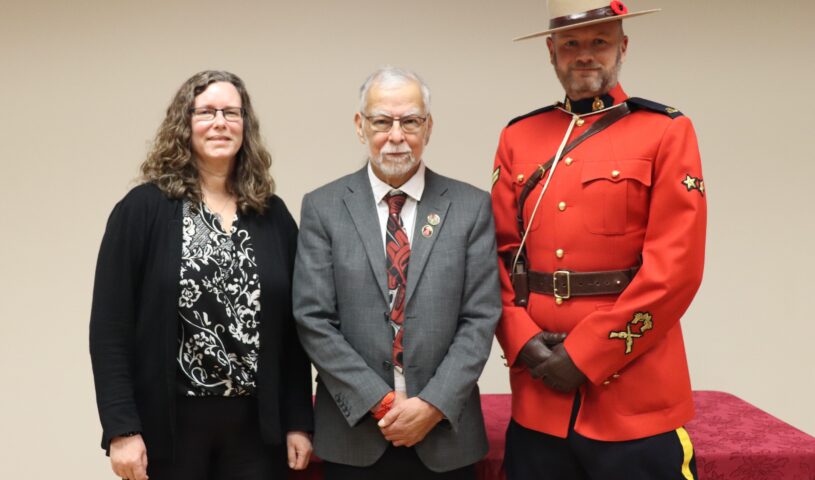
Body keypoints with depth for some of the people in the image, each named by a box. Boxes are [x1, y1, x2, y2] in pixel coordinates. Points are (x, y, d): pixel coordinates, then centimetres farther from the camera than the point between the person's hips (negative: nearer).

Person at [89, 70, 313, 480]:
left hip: (257, 426, 3)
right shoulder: (143, 208, -4)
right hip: (169, 424, -2)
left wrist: (298, 422, 4)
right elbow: (110, 325, -6)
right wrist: (121, 429, -11)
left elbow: (292, 328, 6)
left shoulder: (273, 215, 5)